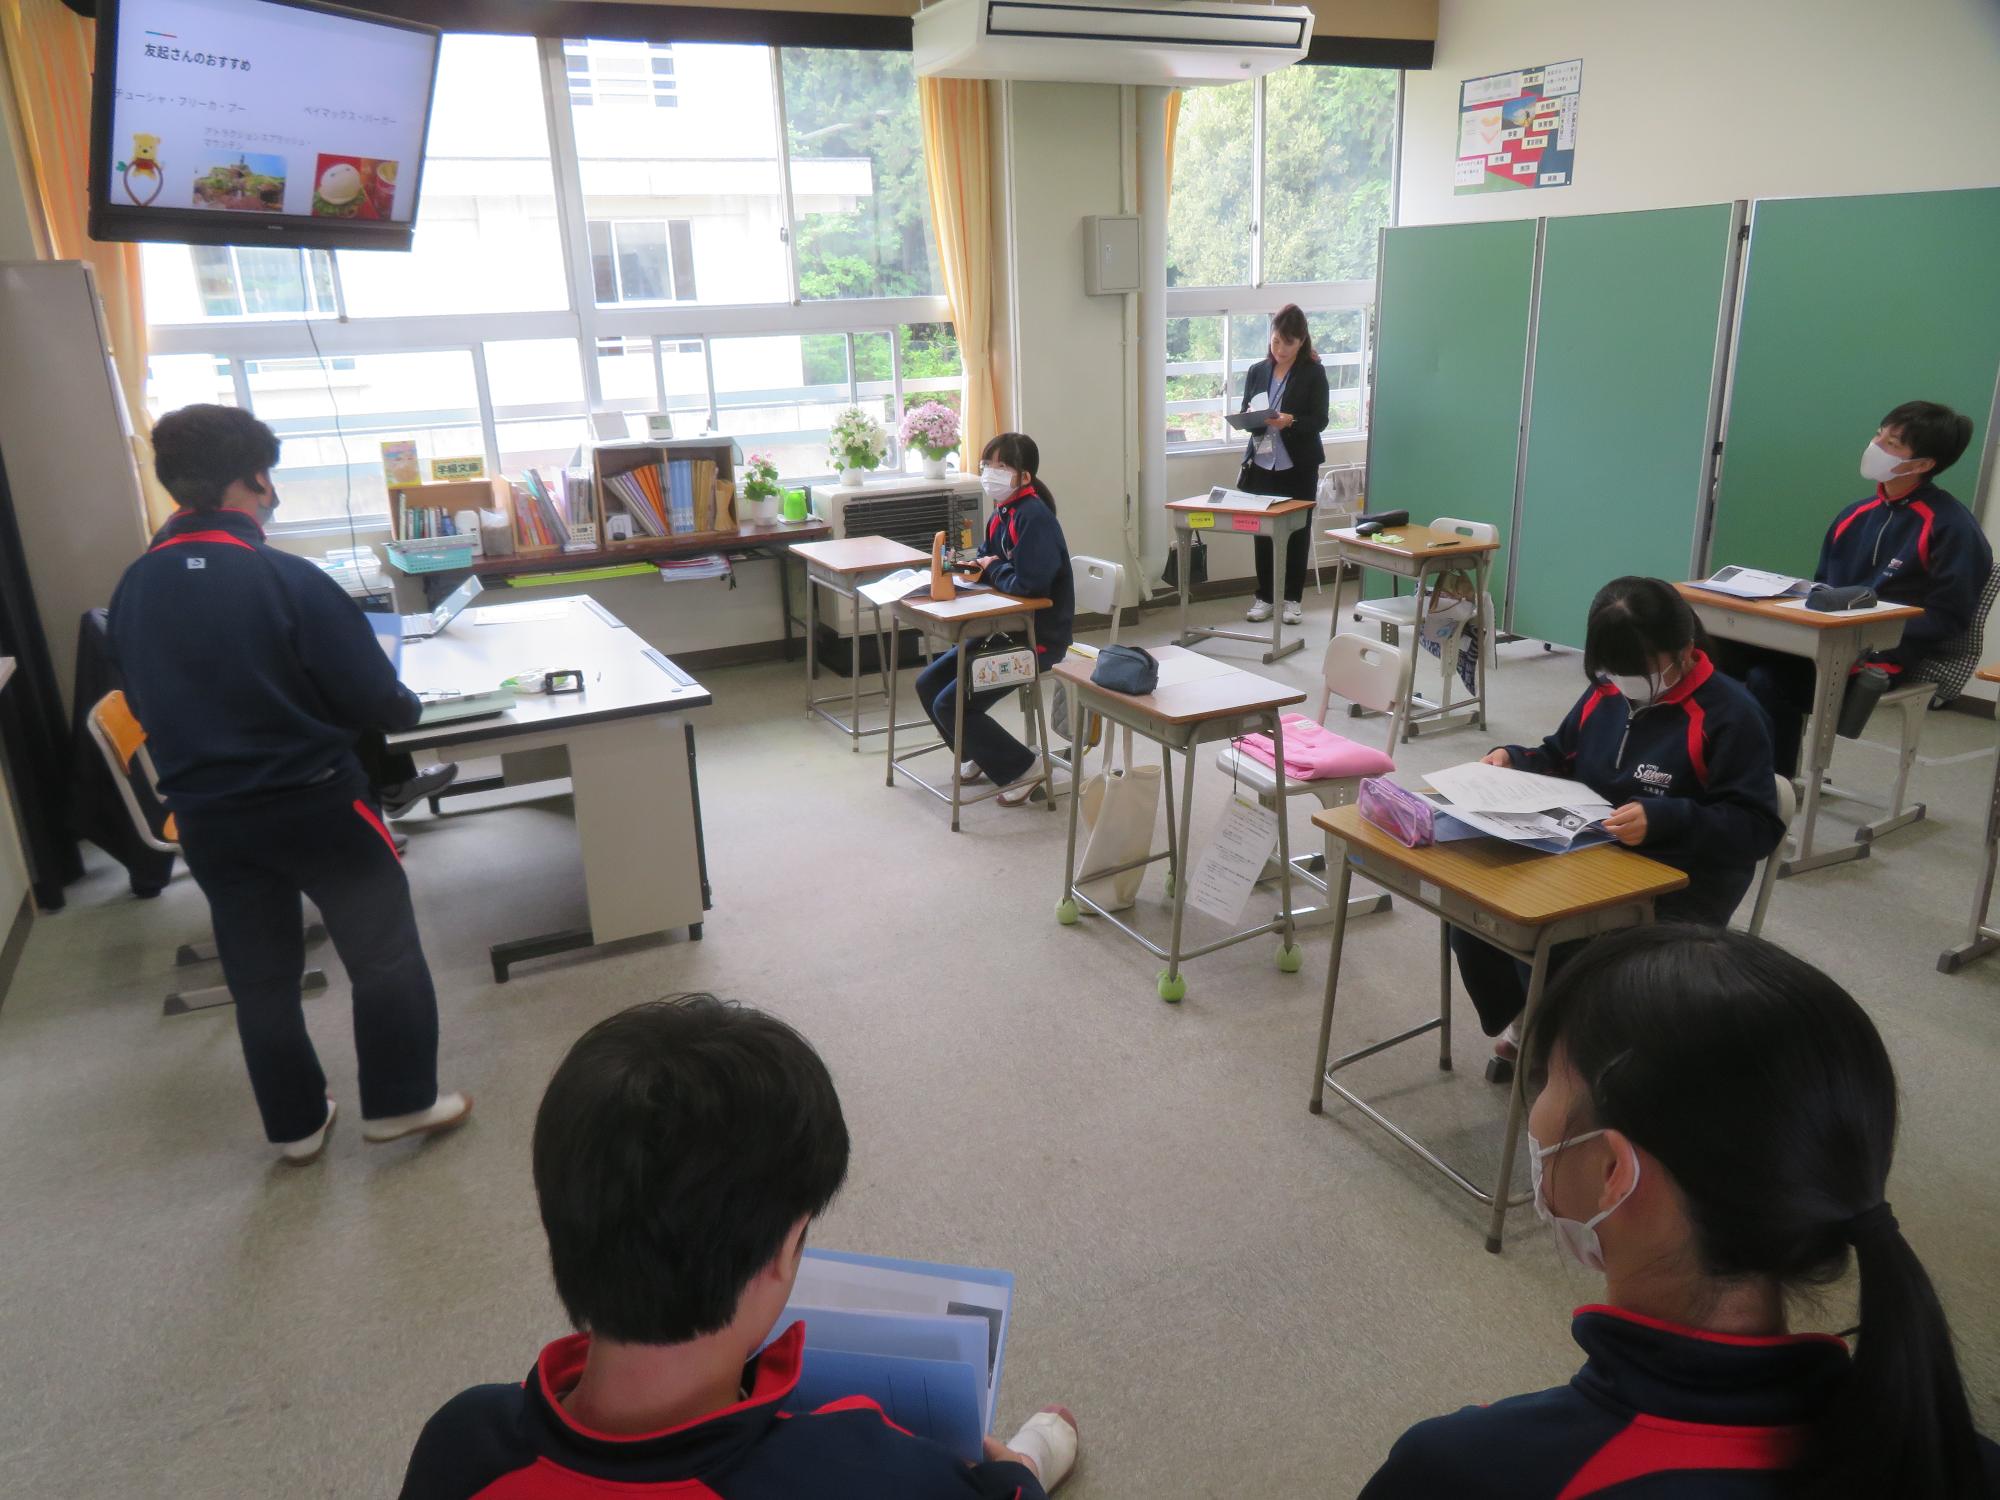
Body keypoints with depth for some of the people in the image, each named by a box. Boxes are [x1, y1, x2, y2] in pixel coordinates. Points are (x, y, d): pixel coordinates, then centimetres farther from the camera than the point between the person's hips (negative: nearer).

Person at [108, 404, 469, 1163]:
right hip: (316, 804, -5)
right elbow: (378, 703, -16)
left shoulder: (133, 587, -3)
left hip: (204, 816, 5)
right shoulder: (287, 579, -20)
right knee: (384, 956, 13)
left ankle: (295, 1124, 31)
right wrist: (406, 705, 6)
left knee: (258, 974, 18)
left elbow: (143, 704, 11)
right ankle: (400, 1102, 23)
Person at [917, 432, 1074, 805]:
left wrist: (992, 569, -12)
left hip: (1038, 637, -10)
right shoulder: (1001, 513, 7)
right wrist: (970, 564, -4)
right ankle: (981, 755, 24)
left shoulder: (1034, 518, -21)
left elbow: (1029, 584, -30)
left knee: (950, 704, -13)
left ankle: (1019, 769, 2)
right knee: (928, 684, 9)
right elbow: (986, 561, 19)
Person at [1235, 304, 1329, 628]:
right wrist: (1250, 416, -12)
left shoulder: (1313, 373, -3)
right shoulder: (1257, 371, 7)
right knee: (1262, 531, 6)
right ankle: (1264, 596, 18)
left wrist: (1290, 421, -24)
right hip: (1261, 464, 3)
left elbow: (1320, 420, -7)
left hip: (1298, 466, -3)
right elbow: (1243, 414, 11)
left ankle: (1293, 598, 15)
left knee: (1296, 533, 5)